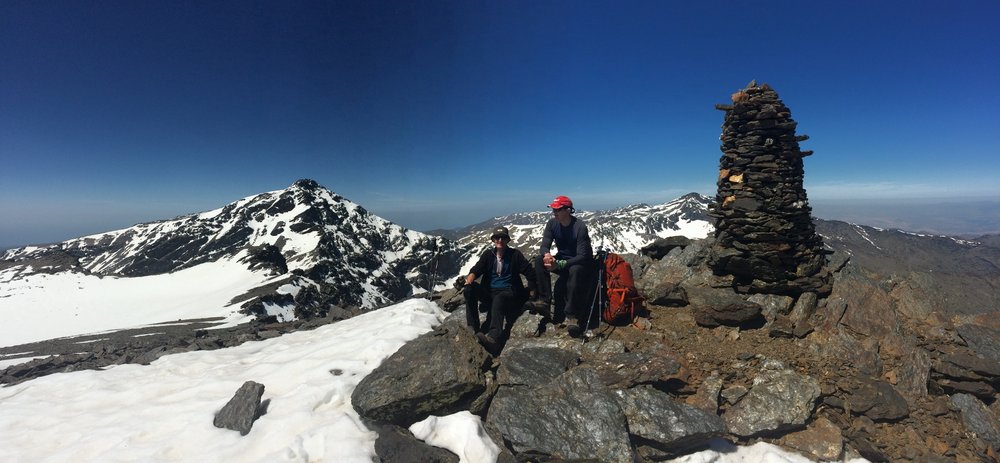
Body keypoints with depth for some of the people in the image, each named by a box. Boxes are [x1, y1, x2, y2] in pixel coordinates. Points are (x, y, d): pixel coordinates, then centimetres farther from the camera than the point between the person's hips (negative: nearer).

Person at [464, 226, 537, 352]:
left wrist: (531, 294, -2)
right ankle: (473, 328, -26)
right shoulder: (488, 254, 13)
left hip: (508, 293, -4)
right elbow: (476, 270, -1)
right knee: (469, 289, -24)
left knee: (498, 299, -39)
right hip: (489, 292, 4)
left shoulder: (515, 255, 5)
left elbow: (530, 273, 3)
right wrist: (469, 280, -23)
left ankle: (494, 337, -58)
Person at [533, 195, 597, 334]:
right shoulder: (552, 223, -7)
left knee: (575, 270, -40)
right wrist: (547, 254, -34)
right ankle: (544, 300, -23)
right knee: (539, 260, -22)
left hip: (582, 263, -5)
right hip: (562, 259, 5)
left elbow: (582, 256, -26)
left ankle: (572, 313, -29)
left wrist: (559, 265, -35)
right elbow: (544, 246, -8)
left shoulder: (580, 227, -23)